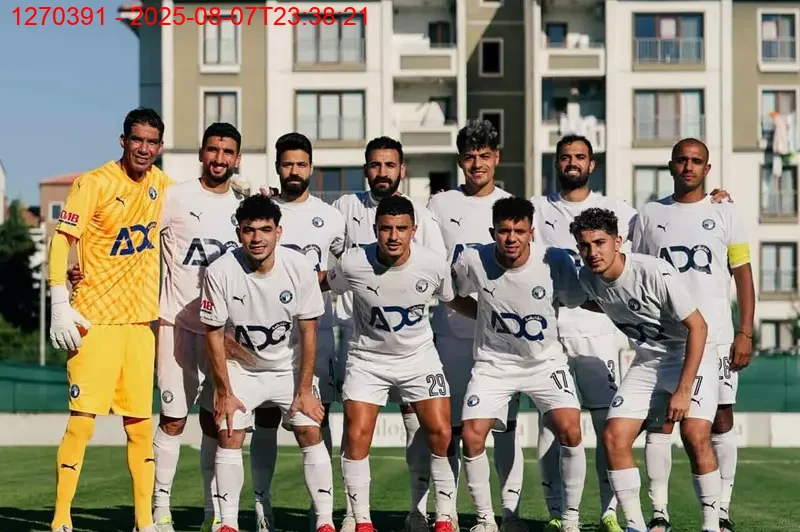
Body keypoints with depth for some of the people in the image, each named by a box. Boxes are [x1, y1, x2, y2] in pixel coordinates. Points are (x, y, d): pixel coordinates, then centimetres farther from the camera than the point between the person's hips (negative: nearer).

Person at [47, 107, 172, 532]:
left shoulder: (161, 185, 9)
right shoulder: (94, 183, -8)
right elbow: (61, 240, -12)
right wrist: (60, 304, -20)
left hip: (140, 320, 5)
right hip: (95, 319, -5)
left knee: (141, 423, 7)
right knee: (82, 419, -9)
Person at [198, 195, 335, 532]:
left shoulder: (299, 269, -18)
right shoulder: (220, 272, -21)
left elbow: (308, 332, -10)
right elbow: (214, 335, -11)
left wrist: (305, 390, -10)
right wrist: (224, 392, -11)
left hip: (290, 367, 0)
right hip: (240, 367, 0)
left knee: (310, 432, -9)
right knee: (229, 436, -11)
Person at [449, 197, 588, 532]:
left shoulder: (555, 262, -18)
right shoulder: (473, 261, -15)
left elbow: (578, 301, -4)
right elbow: (448, 292, 6)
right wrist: (481, 314, 1)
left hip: (545, 362, -1)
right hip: (494, 363, 1)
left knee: (569, 431, -19)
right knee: (472, 437, -12)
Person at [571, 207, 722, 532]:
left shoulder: (656, 273, -25)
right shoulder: (588, 279, -6)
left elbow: (698, 327, -22)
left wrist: (683, 389, -24)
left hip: (692, 355, -6)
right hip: (647, 361, 6)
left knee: (695, 436, -24)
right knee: (613, 437, -8)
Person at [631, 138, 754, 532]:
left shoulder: (726, 214, 7)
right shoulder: (650, 216, 10)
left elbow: (743, 276, 5)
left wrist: (745, 333, -4)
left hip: (716, 336, -1)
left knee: (721, 421, 0)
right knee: (660, 422, -1)